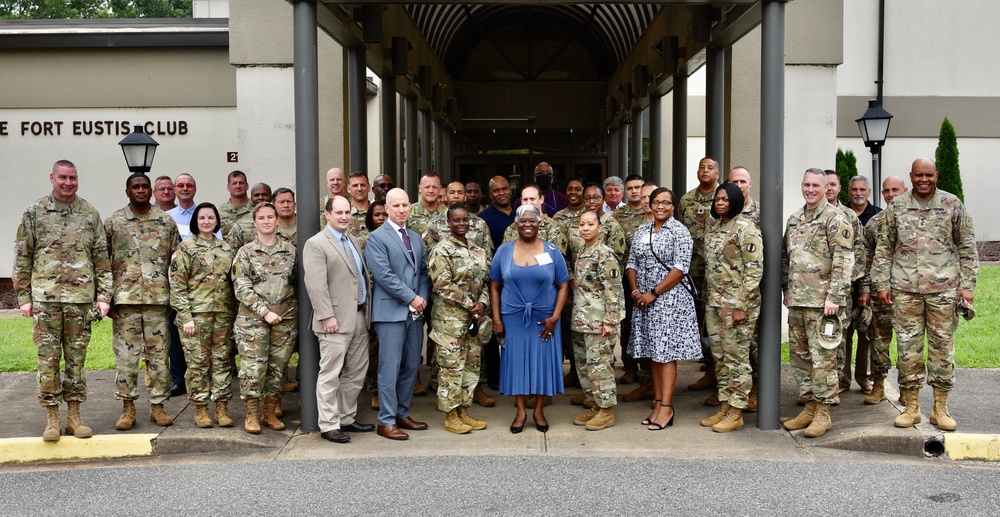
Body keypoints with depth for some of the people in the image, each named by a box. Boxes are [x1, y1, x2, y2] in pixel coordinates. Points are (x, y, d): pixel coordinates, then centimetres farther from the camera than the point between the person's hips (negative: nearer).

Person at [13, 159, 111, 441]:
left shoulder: (90, 214, 8)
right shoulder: (34, 213, 4)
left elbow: (101, 258, 8)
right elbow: (22, 258, 5)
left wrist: (103, 296, 2)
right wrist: (23, 298, 0)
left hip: (81, 298, 1)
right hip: (45, 298, -1)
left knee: (77, 357, 6)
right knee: (48, 358, 1)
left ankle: (74, 416, 15)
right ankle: (52, 418, 10)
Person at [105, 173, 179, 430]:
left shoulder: (166, 221, 7)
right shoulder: (113, 222, 4)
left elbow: (176, 261, 9)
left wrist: (176, 296, 4)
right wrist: (106, 298, -3)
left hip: (158, 297, 1)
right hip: (125, 297, -1)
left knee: (159, 353, 4)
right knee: (126, 354, 3)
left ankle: (157, 405, 14)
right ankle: (128, 407, 14)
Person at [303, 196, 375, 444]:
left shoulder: (354, 242, 17)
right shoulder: (316, 244, -7)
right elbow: (315, 284, -15)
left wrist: (368, 308, 12)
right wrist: (327, 316, -20)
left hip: (359, 316, 8)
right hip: (336, 320, -8)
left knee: (356, 373, 13)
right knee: (330, 375, -2)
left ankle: (346, 419, 25)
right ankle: (328, 426, 6)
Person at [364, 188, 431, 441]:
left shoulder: (416, 238, 17)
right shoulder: (376, 238, -6)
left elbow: (424, 270, 15)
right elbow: (384, 275, -14)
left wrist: (423, 298, -2)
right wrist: (411, 298, -14)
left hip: (415, 312, 7)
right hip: (391, 312, -7)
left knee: (411, 366, 11)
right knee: (390, 369, -3)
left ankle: (402, 414, 23)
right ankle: (386, 422, 5)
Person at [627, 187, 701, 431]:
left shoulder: (679, 232, -5)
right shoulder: (641, 231, 13)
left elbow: (680, 268, -13)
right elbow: (632, 264, 13)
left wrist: (654, 293, -16)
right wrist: (635, 291, -3)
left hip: (670, 298, -6)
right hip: (644, 299, 6)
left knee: (666, 351, -7)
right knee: (652, 351, 8)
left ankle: (666, 407, -4)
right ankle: (657, 402, 14)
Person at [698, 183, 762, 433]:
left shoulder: (745, 229, -11)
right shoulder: (713, 226, 13)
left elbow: (754, 269, -15)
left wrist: (741, 306, -18)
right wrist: (707, 298, 17)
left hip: (736, 302, -8)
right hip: (714, 301, 8)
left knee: (736, 356, -2)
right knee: (719, 355, 12)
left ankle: (736, 413, 7)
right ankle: (725, 407, 22)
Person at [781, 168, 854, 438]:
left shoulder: (836, 218, -7)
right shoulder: (794, 219, 15)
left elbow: (843, 261, -13)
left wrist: (834, 296, -18)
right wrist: (786, 289, 16)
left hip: (822, 301, -7)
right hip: (797, 300, 8)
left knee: (822, 357, -3)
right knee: (799, 355, 12)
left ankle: (823, 413, 5)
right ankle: (809, 406, 22)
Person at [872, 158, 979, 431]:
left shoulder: (952, 205, 4)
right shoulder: (896, 207, 6)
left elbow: (967, 247, 6)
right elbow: (884, 248, 8)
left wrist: (968, 284, 0)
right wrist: (882, 283, 2)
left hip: (943, 288, 0)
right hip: (905, 289, 1)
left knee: (942, 346, 4)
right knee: (908, 347, 3)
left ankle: (940, 408, 15)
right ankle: (911, 406, 14)